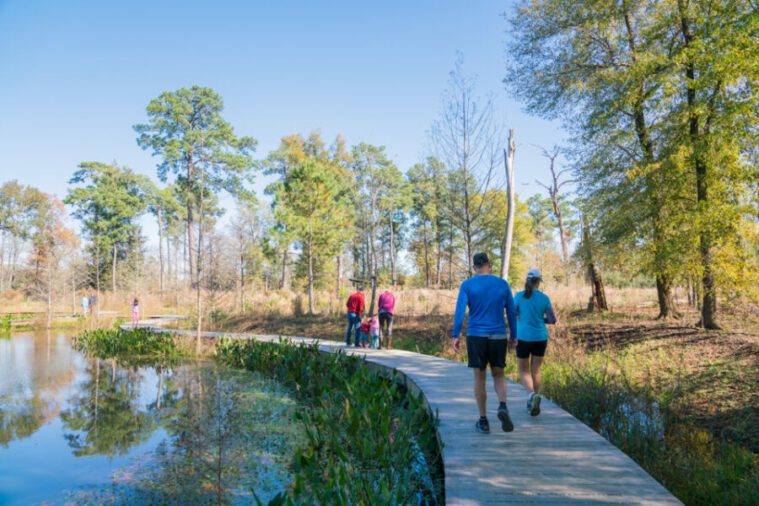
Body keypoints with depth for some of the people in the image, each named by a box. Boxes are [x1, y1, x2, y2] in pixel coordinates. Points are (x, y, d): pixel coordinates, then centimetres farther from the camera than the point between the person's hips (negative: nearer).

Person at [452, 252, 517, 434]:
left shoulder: (467, 285, -4)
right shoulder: (503, 284, 3)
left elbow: (460, 311, -12)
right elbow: (511, 312, 6)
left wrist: (455, 336, -12)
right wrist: (514, 335, 16)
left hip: (476, 337, -1)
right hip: (498, 337, 1)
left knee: (480, 378, 9)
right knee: (498, 376, 15)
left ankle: (483, 421, 11)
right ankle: (502, 407, -12)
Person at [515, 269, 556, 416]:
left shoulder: (519, 296, -5)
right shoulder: (544, 298, -4)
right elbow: (553, 320, -2)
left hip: (523, 338, -1)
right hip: (540, 338, 1)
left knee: (524, 372, 9)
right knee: (535, 370, 18)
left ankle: (532, 395, -19)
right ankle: (533, 403, 22)